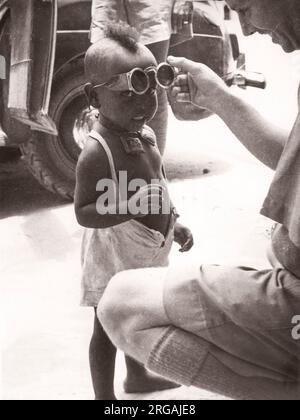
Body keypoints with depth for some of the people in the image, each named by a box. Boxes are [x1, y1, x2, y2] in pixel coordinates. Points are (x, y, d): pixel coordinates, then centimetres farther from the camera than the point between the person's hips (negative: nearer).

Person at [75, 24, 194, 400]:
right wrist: (131, 207, -39)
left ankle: (137, 377, 51)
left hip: (146, 252, 8)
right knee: (108, 329, 11)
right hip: (114, 259, -8)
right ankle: (105, 395, 32)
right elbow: (84, 213, -27)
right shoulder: (97, 152, -28)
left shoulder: (146, 135, -1)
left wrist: (174, 223, 10)